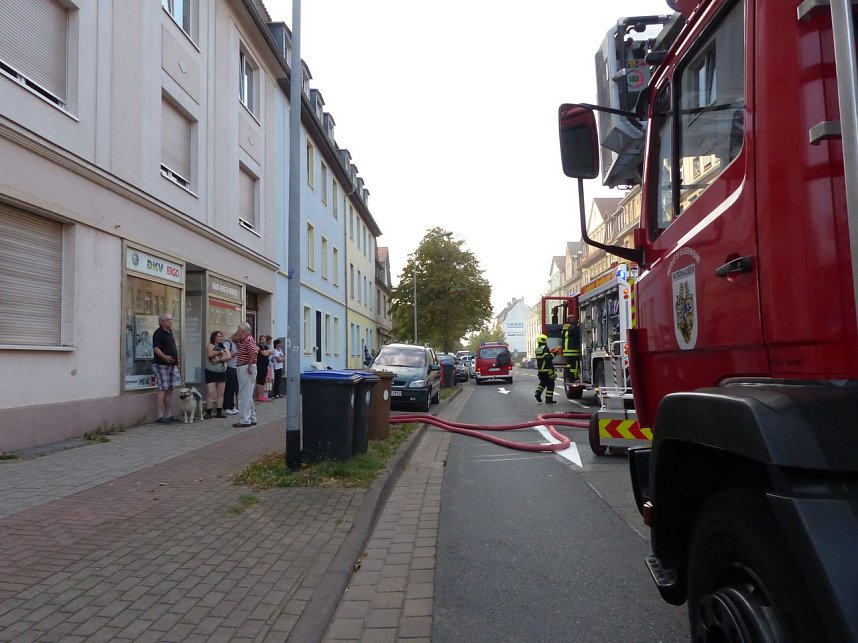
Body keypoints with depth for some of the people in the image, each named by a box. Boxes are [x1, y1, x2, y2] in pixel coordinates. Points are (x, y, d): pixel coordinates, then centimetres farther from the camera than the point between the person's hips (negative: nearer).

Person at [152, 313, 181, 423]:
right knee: (163, 390, -8)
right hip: (161, 365, -9)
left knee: (170, 390, 10)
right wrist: (164, 357, -33)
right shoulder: (158, 333, -10)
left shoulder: (170, 332, 16)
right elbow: (155, 348, -20)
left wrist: (176, 359, 20)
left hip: (172, 365, 9)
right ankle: (160, 416, -4)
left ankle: (168, 415, 17)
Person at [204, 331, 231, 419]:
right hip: (211, 372, -5)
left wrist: (219, 359, -17)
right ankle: (208, 413, -6)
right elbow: (210, 354, -21)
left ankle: (219, 412, 9)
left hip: (222, 372, 5)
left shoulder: (224, 346, 12)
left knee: (220, 393, 5)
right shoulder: (210, 346, 0)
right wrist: (220, 351, -12)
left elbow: (229, 356, -4)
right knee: (210, 393, -9)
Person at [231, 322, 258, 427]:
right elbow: (232, 339, 32)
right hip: (242, 368, 11)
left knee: (244, 396, -7)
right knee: (248, 395, 16)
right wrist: (236, 333, 13)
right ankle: (252, 418, 24)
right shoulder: (242, 340, 16)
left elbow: (254, 351, -32)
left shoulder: (248, 340, -15)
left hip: (246, 369, -11)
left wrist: (249, 365, -25)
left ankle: (245, 420, -4)